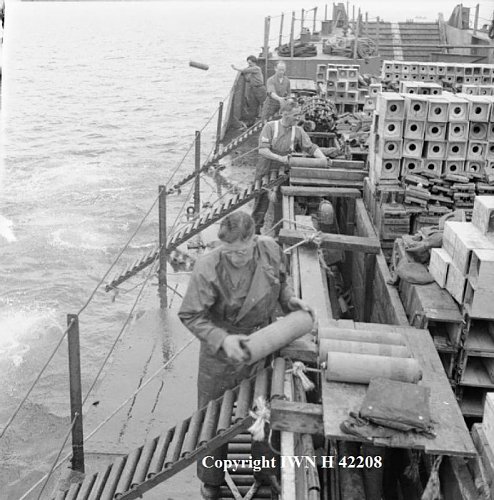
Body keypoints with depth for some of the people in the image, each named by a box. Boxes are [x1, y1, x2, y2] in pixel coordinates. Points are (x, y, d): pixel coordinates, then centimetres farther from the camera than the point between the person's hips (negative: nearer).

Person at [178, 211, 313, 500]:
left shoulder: (270, 250, -14)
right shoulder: (208, 269, -29)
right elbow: (190, 316, -22)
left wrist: (289, 298, -10)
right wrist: (222, 339, -34)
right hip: (221, 354, -3)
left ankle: (266, 470, 48)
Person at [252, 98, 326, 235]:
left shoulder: (298, 131, -1)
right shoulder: (270, 126, -11)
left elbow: (311, 147, -2)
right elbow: (262, 150, -18)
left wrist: (323, 159, -18)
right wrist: (280, 158, -27)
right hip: (265, 171, -2)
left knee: (281, 205, 5)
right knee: (261, 202, 8)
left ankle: (278, 233, 20)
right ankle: (255, 232, 23)